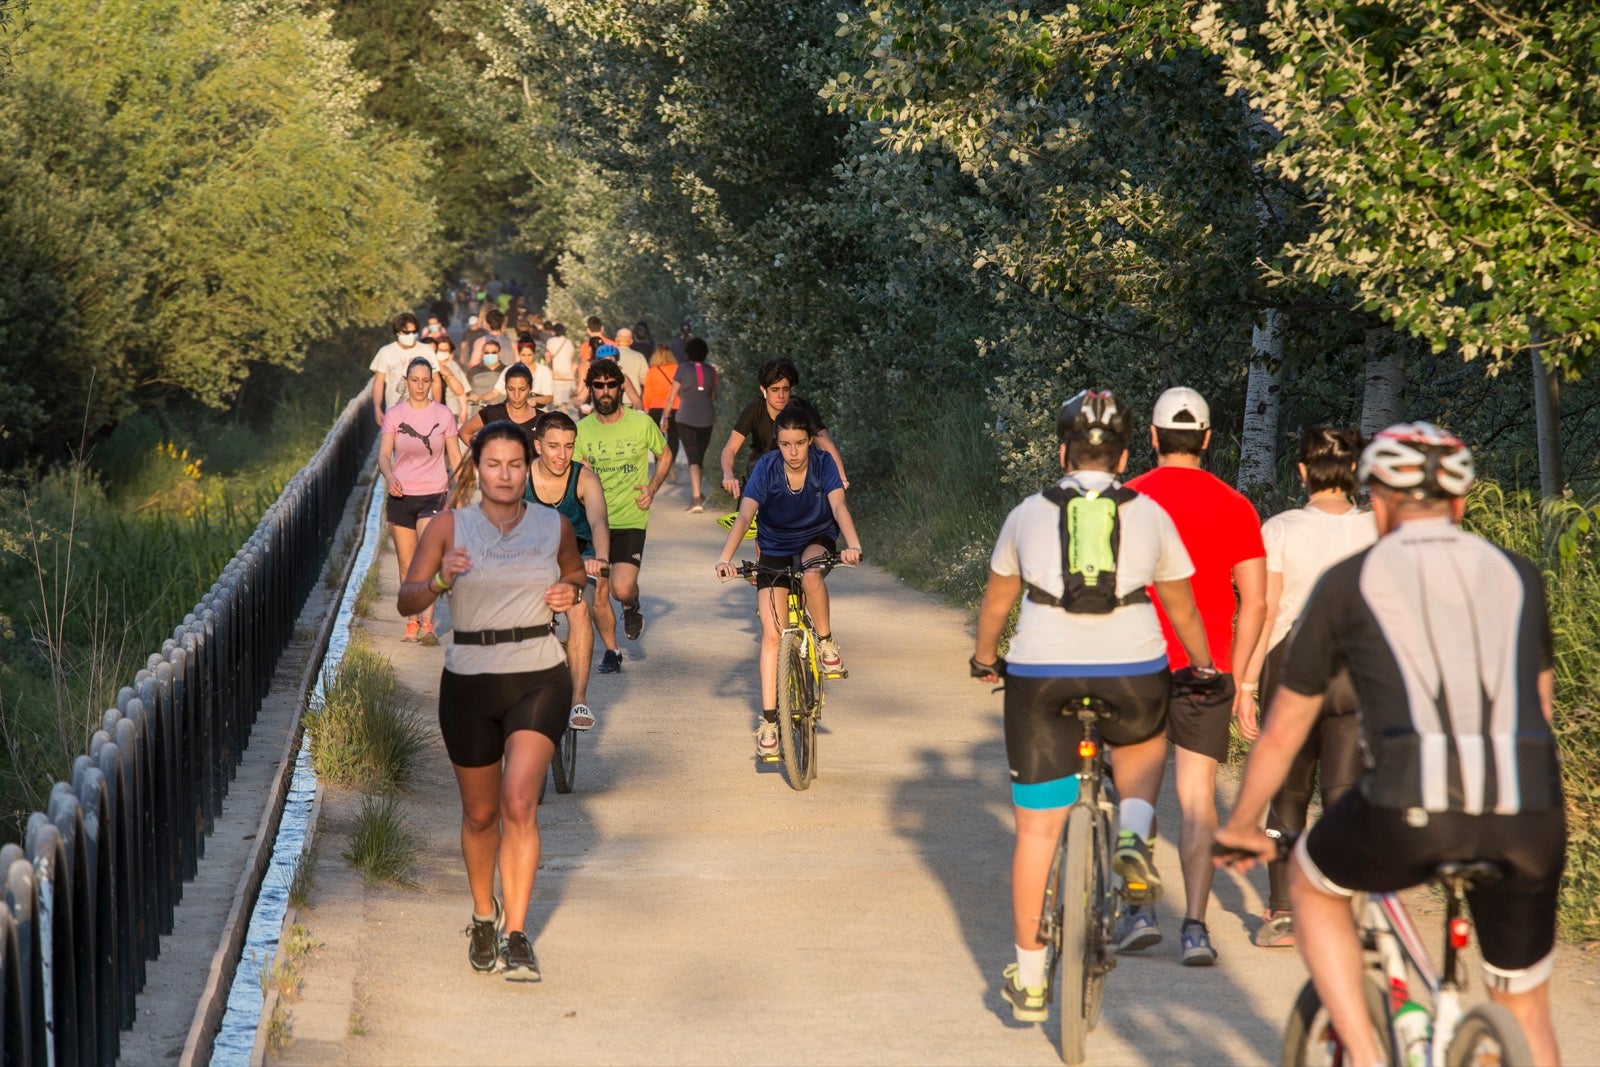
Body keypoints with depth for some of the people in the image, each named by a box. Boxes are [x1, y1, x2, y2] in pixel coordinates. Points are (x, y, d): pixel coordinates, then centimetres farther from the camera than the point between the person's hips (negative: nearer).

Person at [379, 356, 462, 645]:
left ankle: (427, 624, -20)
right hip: (401, 495, 2)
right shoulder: (393, 415, 2)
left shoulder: (443, 414, 1)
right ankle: (412, 620, 20)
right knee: (406, 564, 7)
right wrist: (389, 477, -26)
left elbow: (455, 457, 7)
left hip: (433, 495, -2)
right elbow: (383, 455, -5)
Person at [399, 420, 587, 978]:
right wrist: (441, 581, -24)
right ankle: (483, 916, 37)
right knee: (480, 813, 13)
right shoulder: (450, 526, -1)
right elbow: (407, 600, -3)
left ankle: (517, 935, -13)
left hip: (539, 680, -1)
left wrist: (572, 592, -1)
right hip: (469, 682, 1)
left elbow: (576, 573, 22)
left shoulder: (554, 526, 3)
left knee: (518, 803, -17)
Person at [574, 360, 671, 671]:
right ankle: (611, 652, 22)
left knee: (622, 589, -18)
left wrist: (652, 488, -1)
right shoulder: (582, 429, 1)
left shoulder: (641, 423, -3)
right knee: (598, 593, 3)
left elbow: (664, 456, 14)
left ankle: (632, 608, 18)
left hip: (630, 521, -2)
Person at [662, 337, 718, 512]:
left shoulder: (682, 369, -6)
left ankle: (696, 498, -17)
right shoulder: (710, 370, 5)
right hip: (706, 418, 3)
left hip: (686, 417, -3)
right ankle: (696, 493, 29)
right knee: (700, 456, 17)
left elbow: (671, 397, -3)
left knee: (692, 457, -6)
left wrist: (665, 417, 8)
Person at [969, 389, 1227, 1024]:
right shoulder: (1150, 515, 10)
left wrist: (985, 659, 42)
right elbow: (1181, 606, 21)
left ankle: (1029, 983, 14)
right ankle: (1133, 835, 7)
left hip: (1041, 674, 0)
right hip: (1132, 674, 0)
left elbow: (997, 601, 24)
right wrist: (1203, 668, 38)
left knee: (1036, 832, 9)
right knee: (1142, 741, 35)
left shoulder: (1029, 514, 12)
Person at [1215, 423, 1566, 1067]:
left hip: (1409, 811, -3)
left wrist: (1241, 827, 37)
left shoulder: (1348, 583, 14)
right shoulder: (1517, 576, 22)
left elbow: (1282, 732, 21)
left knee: (1312, 885, 29)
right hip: (1529, 820, 3)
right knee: (1525, 1012, 22)